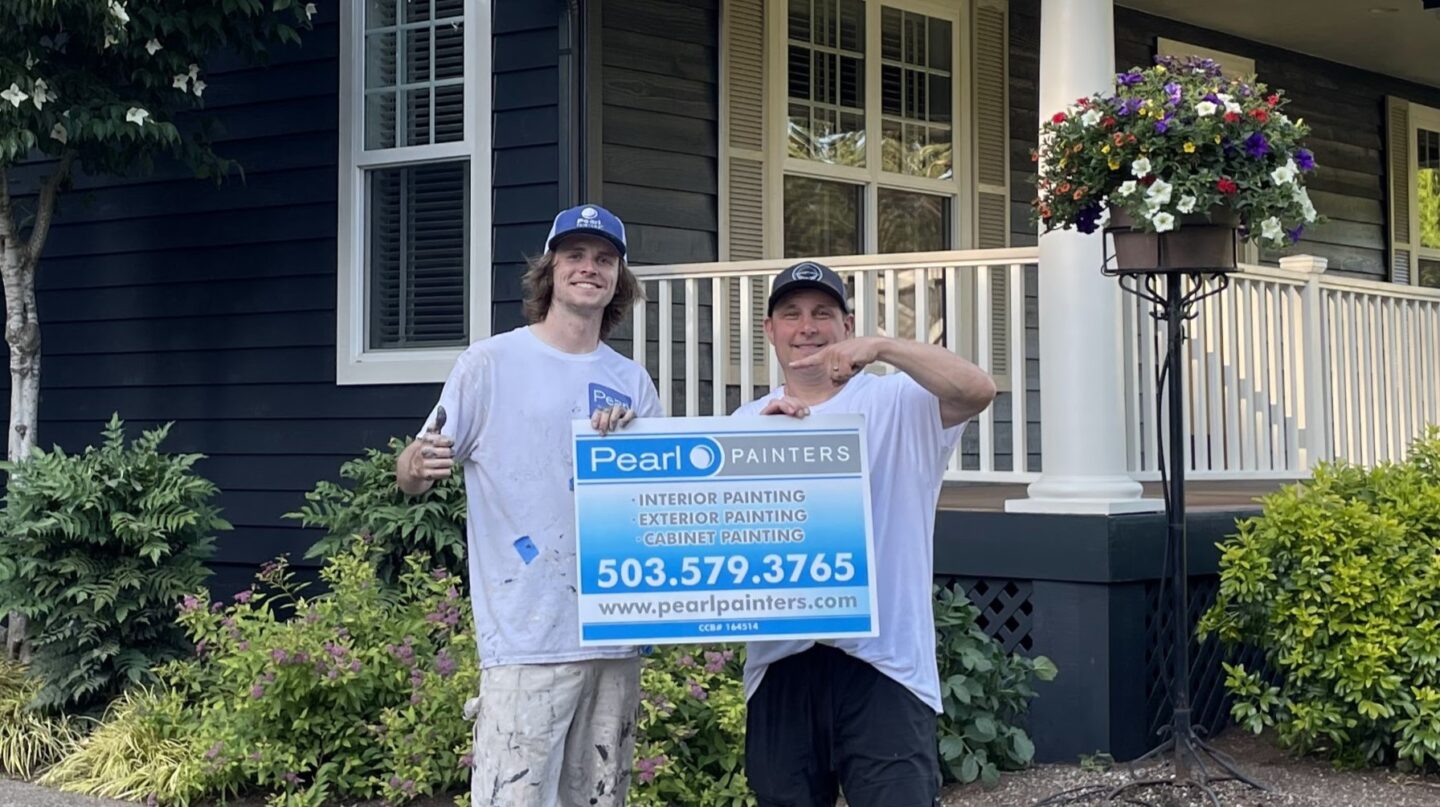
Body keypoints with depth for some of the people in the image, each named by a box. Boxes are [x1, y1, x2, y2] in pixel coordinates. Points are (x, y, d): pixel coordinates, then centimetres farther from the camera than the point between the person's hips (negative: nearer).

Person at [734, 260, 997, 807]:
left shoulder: (897, 405, 2)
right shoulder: (745, 423, 12)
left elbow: (977, 391, -16)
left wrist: (882, 347, -26)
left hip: (882, 661, -3)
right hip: (779, 664, 4)